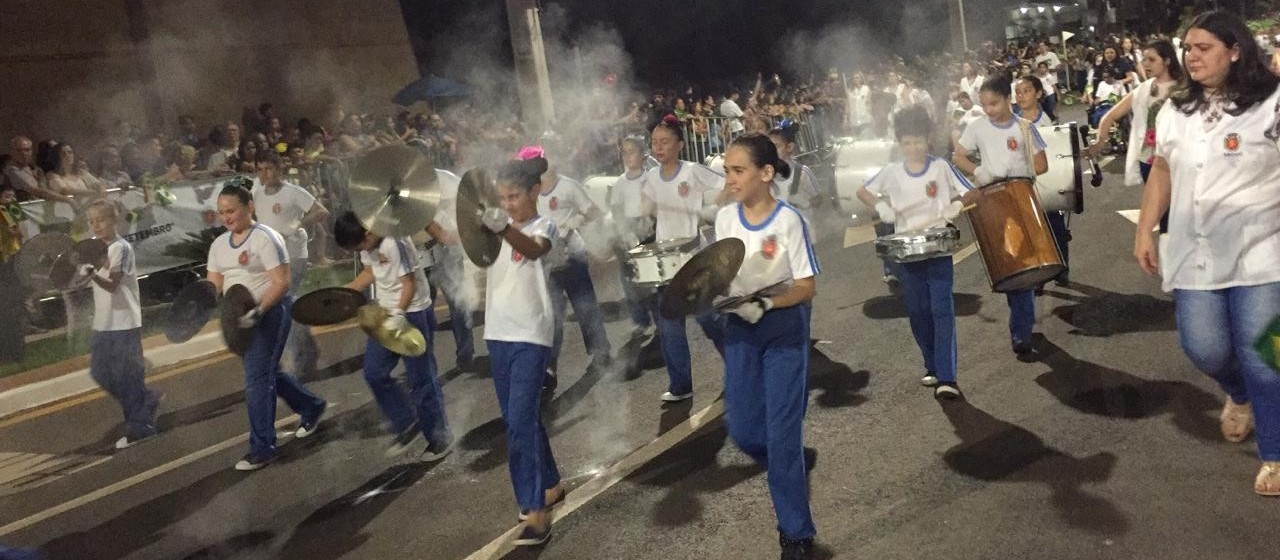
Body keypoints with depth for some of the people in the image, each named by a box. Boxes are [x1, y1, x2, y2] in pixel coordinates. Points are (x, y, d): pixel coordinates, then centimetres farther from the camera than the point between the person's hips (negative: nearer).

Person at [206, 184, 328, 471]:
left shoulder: (265, 238, -14)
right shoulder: (219, 244, 10)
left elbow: (282, 282, -19)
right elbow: (214, 285, 9)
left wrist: (259, 311, -30)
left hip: (270, 313, -8)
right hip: (241, 318, 8)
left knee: (257, 379, -7)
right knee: (267, 372, 18)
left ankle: (262, 449, 3)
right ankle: (312, 407, 40)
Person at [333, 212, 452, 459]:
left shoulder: (395, 243, -24)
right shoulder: (367, 244, 2)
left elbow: (409, 284, -23)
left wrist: (399, 314, -30)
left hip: (412, 314, -9)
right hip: (386, 314, 9)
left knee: (421, 379, -1)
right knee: (374, 373, 9)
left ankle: (439, 436, 14)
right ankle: (406, 424, 23)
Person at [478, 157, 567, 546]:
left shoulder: (544, 225, -10)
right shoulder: (498, 226, 11)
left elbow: (533, 249, -32)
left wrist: (504, 228, -51)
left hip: (531, 336, -7)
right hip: (498, 334, 7)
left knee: (519, 421, -12)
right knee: (520, 418, 15)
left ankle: (536, 512, -6)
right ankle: (550, 486, 32)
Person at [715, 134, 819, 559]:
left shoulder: (789, 220, -15)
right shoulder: (725, 219, 0)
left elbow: (807, 287, -13)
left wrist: (767, 303, -27)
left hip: (785, 330, -5)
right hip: (739, 328, 5)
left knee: (782, 431, -3)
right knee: (742, 430, 7)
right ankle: (792, 468, 40)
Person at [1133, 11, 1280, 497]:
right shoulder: (1175, 110, 10)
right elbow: (1162, 173, 15)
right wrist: (1144, 231, 11)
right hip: (1194, 251, 4)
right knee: (1203, 347, 0)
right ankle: (1240, 395, 37)